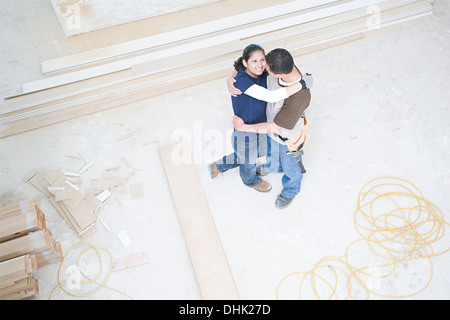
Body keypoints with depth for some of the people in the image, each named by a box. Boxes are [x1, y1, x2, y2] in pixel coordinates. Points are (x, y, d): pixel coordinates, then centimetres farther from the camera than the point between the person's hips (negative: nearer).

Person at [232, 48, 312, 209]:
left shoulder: (299, 97, -46)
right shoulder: (282, 64, -27)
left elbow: (274, 127, -34)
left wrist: (243, 127, -24)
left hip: (287, 136, -6)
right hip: (271, 118, 6)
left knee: (290, 166, 25)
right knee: (271, 148, 37)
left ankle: (290, 191, 58)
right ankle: (273, 166, 73)